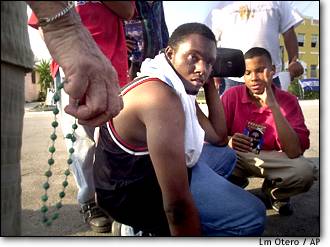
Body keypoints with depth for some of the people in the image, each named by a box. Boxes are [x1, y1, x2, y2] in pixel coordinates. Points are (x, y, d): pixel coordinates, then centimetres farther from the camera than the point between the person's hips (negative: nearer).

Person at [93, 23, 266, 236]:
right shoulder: (163, 99, -29)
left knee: (225, 155, 24)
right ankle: (149, 228, -1)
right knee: (251, 216, -17)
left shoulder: (179, 85, 3)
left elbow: (219, 139, 10)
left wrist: (210, 85, 3)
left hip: (147, 167, 10)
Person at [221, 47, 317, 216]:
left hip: (271, 159, 0)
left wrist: (273, 105, -32)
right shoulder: (232, 95, -12)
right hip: (237, 157, 1)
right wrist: (228, 143, -39)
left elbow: (294, 152, -25)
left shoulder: (287, 101, -12)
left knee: (306, 171, -30)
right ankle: (235, 184, 6)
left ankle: (273, 191, 7)